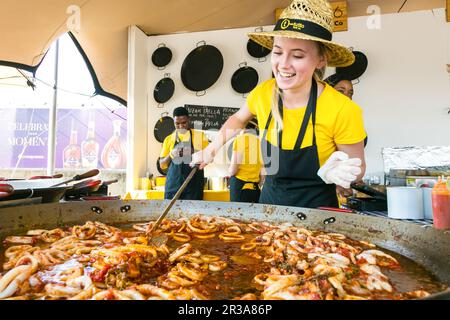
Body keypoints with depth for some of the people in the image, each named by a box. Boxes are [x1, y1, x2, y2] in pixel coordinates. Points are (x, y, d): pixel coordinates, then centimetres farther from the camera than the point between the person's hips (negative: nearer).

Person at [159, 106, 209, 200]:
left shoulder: (200, 136, 5)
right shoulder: (169, 139, 9)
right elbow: (162, 165, 11)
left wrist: (194, 152, -12)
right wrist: (171, 155, -9)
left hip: (194, 185, -1)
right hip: (173, 184, 2)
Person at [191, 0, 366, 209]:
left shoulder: (342, 110, -24)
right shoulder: (263, 93, -13)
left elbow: (358, 166, -10)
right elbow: (238, 119, 9)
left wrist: (337, 173, -30)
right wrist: (213, 148, -2)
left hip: (316, 208, -3)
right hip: (270, 199, 4)